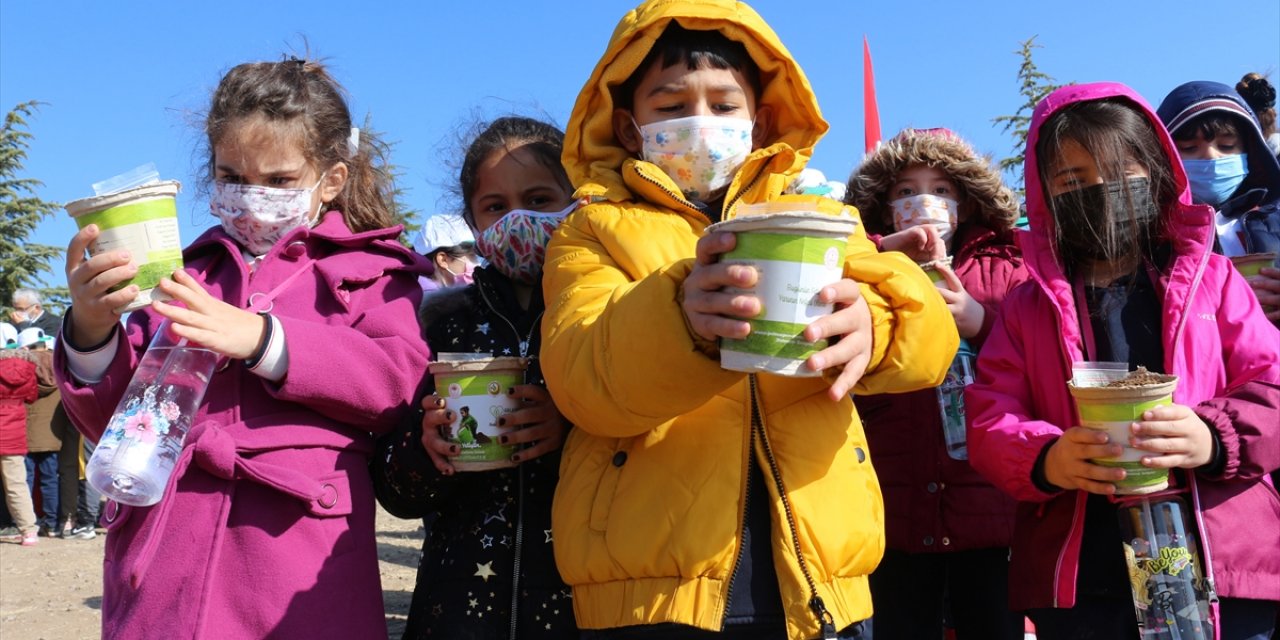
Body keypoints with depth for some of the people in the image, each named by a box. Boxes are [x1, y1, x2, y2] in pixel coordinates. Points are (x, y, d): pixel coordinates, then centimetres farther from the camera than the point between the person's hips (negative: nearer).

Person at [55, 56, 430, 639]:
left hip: (298, 544, -3)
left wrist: (261, 338, -18)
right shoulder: (185, 274, 17)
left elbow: (397, 381, -10)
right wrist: (91, 331, -4)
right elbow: (118, 422, 15)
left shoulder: (367, 270, 9)